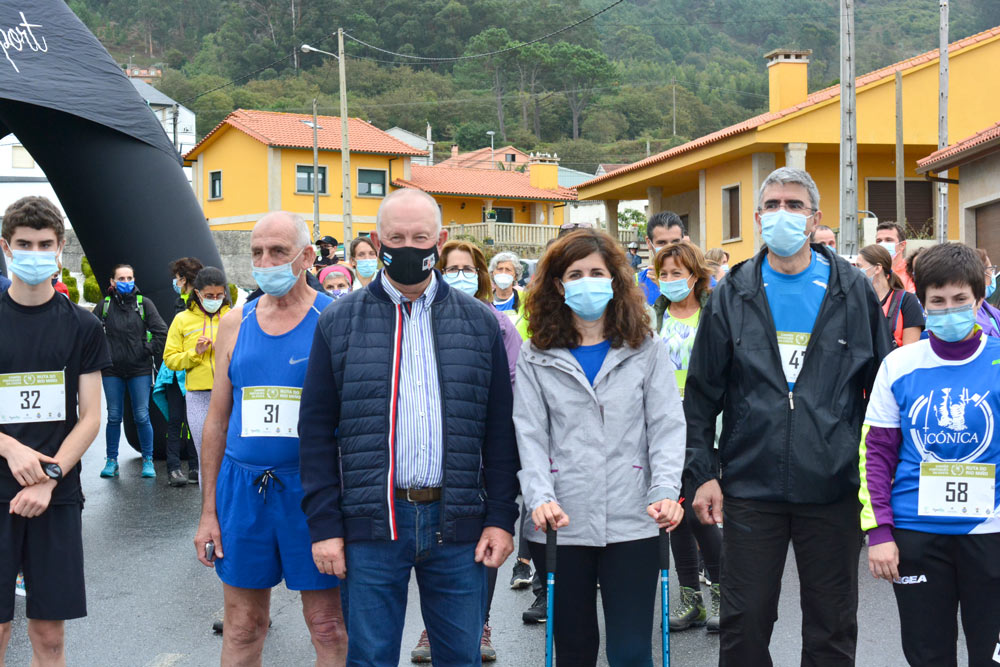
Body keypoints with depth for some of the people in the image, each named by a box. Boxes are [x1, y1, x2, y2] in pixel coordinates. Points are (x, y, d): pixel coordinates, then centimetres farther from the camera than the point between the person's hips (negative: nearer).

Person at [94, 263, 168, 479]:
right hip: (112, 371, 1)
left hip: (140, 370, -1)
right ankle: (111, 461, 15)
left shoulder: (144, 304, 2)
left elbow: (161, 331, 2)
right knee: (114, 417, 5)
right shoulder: (104, 305, 4)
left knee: (142, 417, -1)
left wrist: (150, 351, -3)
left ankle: (148, 461, 10)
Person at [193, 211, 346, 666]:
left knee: (328, 626, 5)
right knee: (242, 625, 11)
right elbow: (217, 420, 12)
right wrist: (208, 511, 10)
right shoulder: (235, 323, 8)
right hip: (242, 487, 4)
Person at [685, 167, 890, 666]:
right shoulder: (732, 295, 4)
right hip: (750, 488, 0)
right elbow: (701, 394, 5)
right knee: (745, 625, 8)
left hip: (833, 490, 0)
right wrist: (702, 473, -1)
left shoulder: (854, 292, 4)